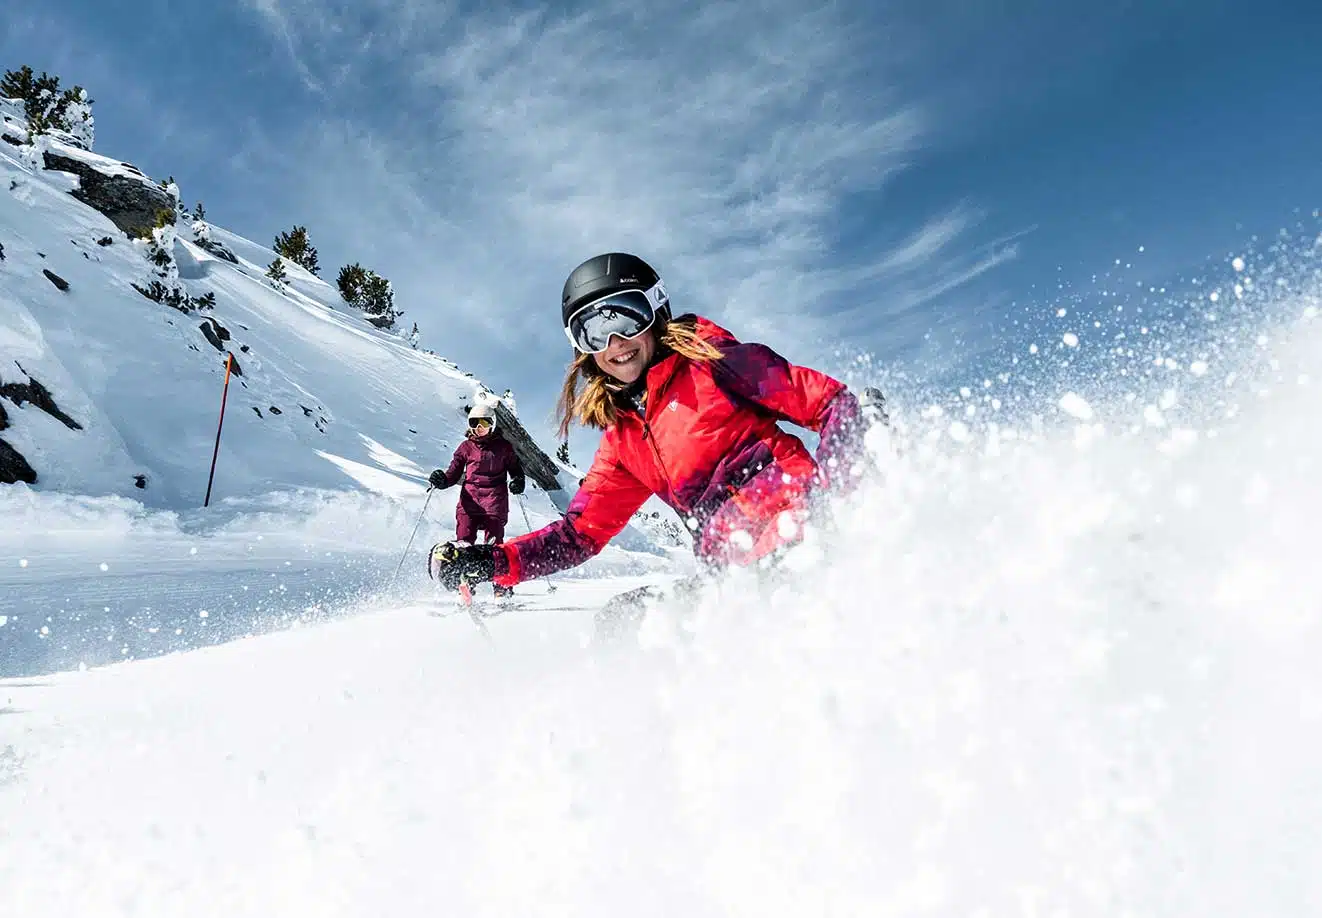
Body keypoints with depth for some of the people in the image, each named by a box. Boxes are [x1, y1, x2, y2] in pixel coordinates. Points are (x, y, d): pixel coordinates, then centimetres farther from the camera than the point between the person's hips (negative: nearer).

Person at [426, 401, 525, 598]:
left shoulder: (503, 447, 11)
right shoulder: (466, 447, 13)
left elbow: (515, 468, 20)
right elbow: (454, 473, 13)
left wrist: (518, 482, -2)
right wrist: (442, 480, -8)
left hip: (494, 501, -2)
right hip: (469, 500, 2)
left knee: (494, 543, -7)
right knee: (463, 542, -8)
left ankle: (503, 585, -1)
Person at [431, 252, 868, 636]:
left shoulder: (711, 363, 1)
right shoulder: (622, 443, 19)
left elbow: (830, 402, -3)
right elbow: (579, 533, 22)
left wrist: (832, 497, -20)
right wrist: (494, 561, 8)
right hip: (730, 570, 7)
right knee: (617, 620, 4)